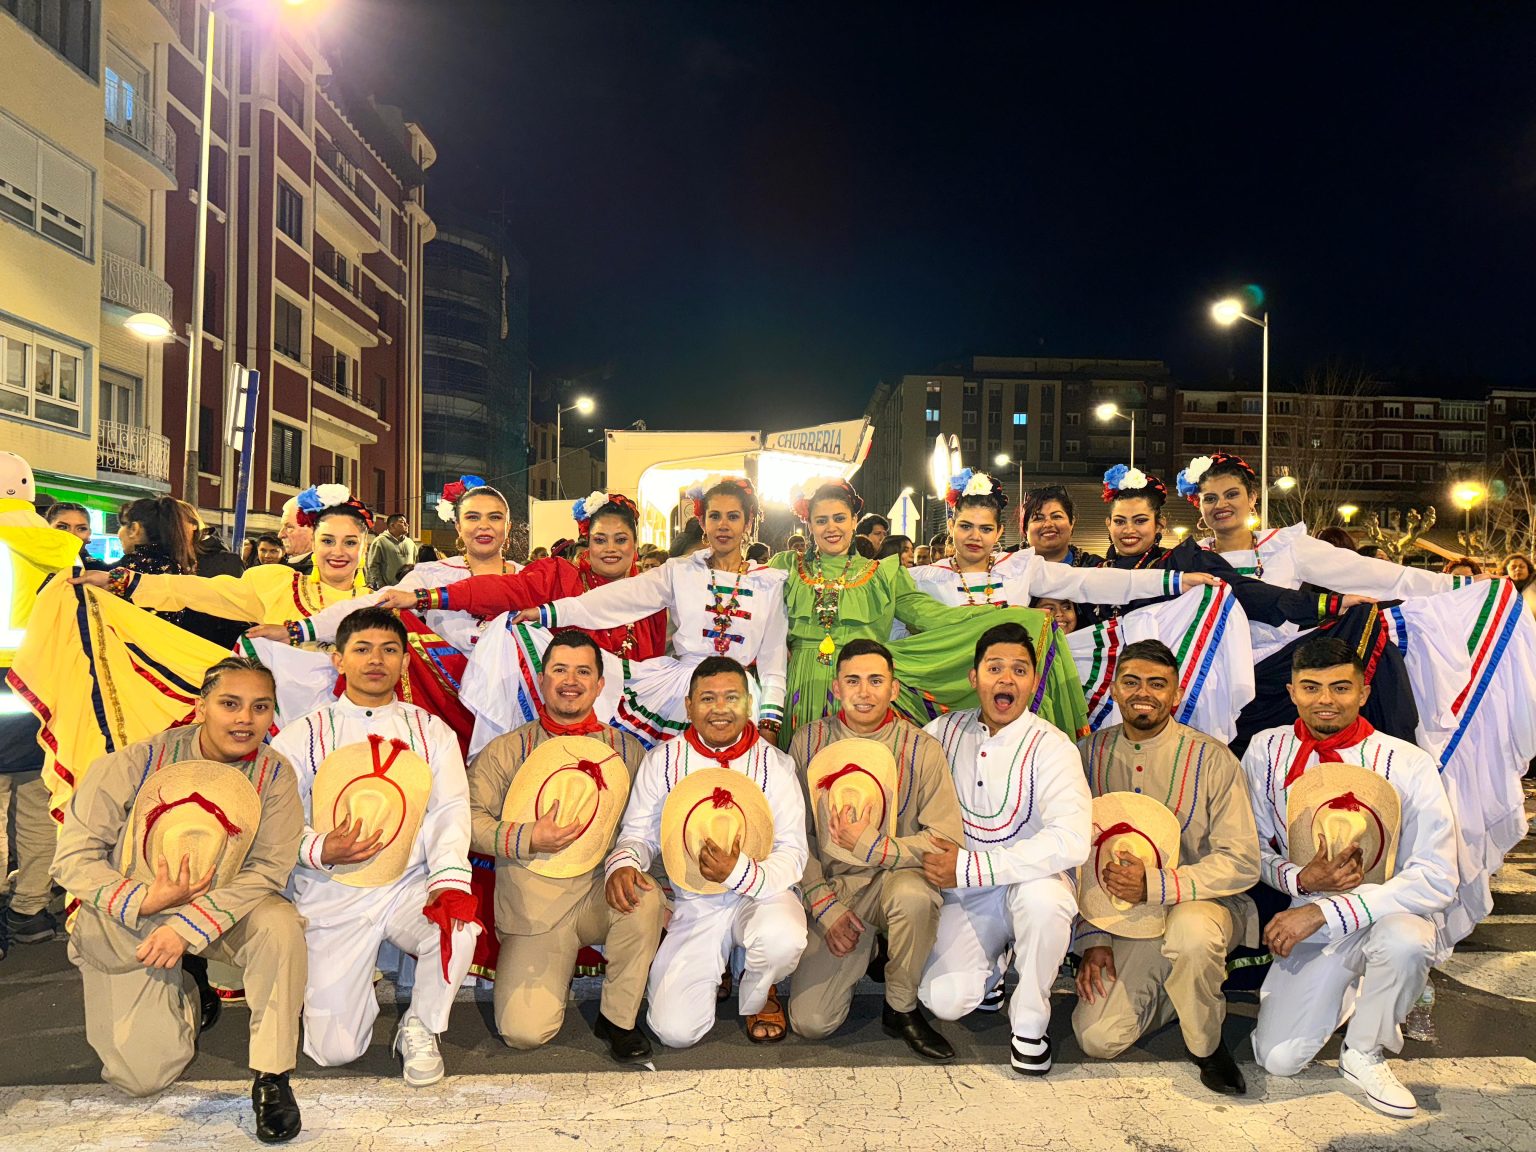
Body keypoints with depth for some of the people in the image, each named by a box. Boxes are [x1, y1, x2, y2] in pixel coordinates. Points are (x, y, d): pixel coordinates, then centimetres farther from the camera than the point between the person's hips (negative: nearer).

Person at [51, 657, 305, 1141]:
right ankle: (185, 1000, 29)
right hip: (127, 923, 0)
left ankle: (271, 1076, -17)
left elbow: (268, 868, -17)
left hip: (223, 910, 1)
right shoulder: (139, 763, -17)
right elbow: (74, 857, -13)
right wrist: (145, 902, -27)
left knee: (280, 926, -33)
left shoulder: (274, 773, -14)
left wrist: (189, 925, -28)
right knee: (143, 1075, -6)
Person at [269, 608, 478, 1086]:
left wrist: (450, 881, -20)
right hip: (334, 897, -1)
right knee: (335, 1048, -8)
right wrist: (321, 850, -22)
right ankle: (334, 983, 28)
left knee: (459, 924, -33)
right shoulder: (305, 736, 5)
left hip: (411, 889, 1)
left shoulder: (430, 731, 8)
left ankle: (420, 1028, -3)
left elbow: (451, 811, -2)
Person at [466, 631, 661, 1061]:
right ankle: (555, 968, 19)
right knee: (524, 1031, -16)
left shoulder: (627, 750, 6)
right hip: (533, 907, -1)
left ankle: (619, 1018, -9)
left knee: (645, 898, -34)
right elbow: (470, 819, -4)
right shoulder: (508, 750, 3)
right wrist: (531, 839, -19)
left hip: (603, 895, 1)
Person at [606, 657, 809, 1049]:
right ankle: (708, 974, 23)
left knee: (782, 938, -37)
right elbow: (638, 833, 3)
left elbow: (792, 853, -10)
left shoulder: (775, 765, -5)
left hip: (760, 895, -1)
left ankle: (757, 995, 3)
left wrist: (739, 873, -30)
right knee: (675, 1031, -14)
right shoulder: (662, 761, -1)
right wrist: (622, 864, -22)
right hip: (693, 904, 1)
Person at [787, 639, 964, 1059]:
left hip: (896, 878, -1)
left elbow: (948, 840, -13)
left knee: (913, 893, -38)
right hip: (831, 888, 1)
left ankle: (902, 1008, -9)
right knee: (810, 1022, -11)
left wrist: (871, 845, -21)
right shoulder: (809, 741, -3)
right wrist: (825, 906, -10)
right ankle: (860, 953, 22)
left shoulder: (921, 749, -7)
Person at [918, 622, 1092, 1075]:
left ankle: (1029, 1021, -11)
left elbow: (1070, 842, -28)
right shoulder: (945, 731, -1)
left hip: (1027, 882, -2)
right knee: (944, 1000, -21)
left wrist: (968, 866, -28)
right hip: (964, 897, 2)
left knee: (1044, 897, -37)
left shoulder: (1049, 746, -15)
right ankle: (988, 967, 17)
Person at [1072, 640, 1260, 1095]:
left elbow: (1242, 862, -13)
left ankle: (1205, 1043, -8)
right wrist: (1092, 937, -3)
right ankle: (1169, 988, 18)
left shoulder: (1212, 760, -9)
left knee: (1191, 930, -39)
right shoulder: (1090, 754, 1)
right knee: (1098, 1037, -14)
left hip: (1201, 904, -3)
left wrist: (1154, 885, -26)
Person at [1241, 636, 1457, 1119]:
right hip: (1310, 925, 2)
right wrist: (1302, 881, -21)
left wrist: (1324, 911, -25)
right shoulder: (1266, 752, -5)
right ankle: (1347, 992, 22)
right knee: (1278, 1059, -12)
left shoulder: (1407, 765, -14)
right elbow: (1255, 850, 2)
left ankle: (1364, 1053, -7)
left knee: (1406, 939, -38)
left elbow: (1436, 878, -19)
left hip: (1387, 918, -2)